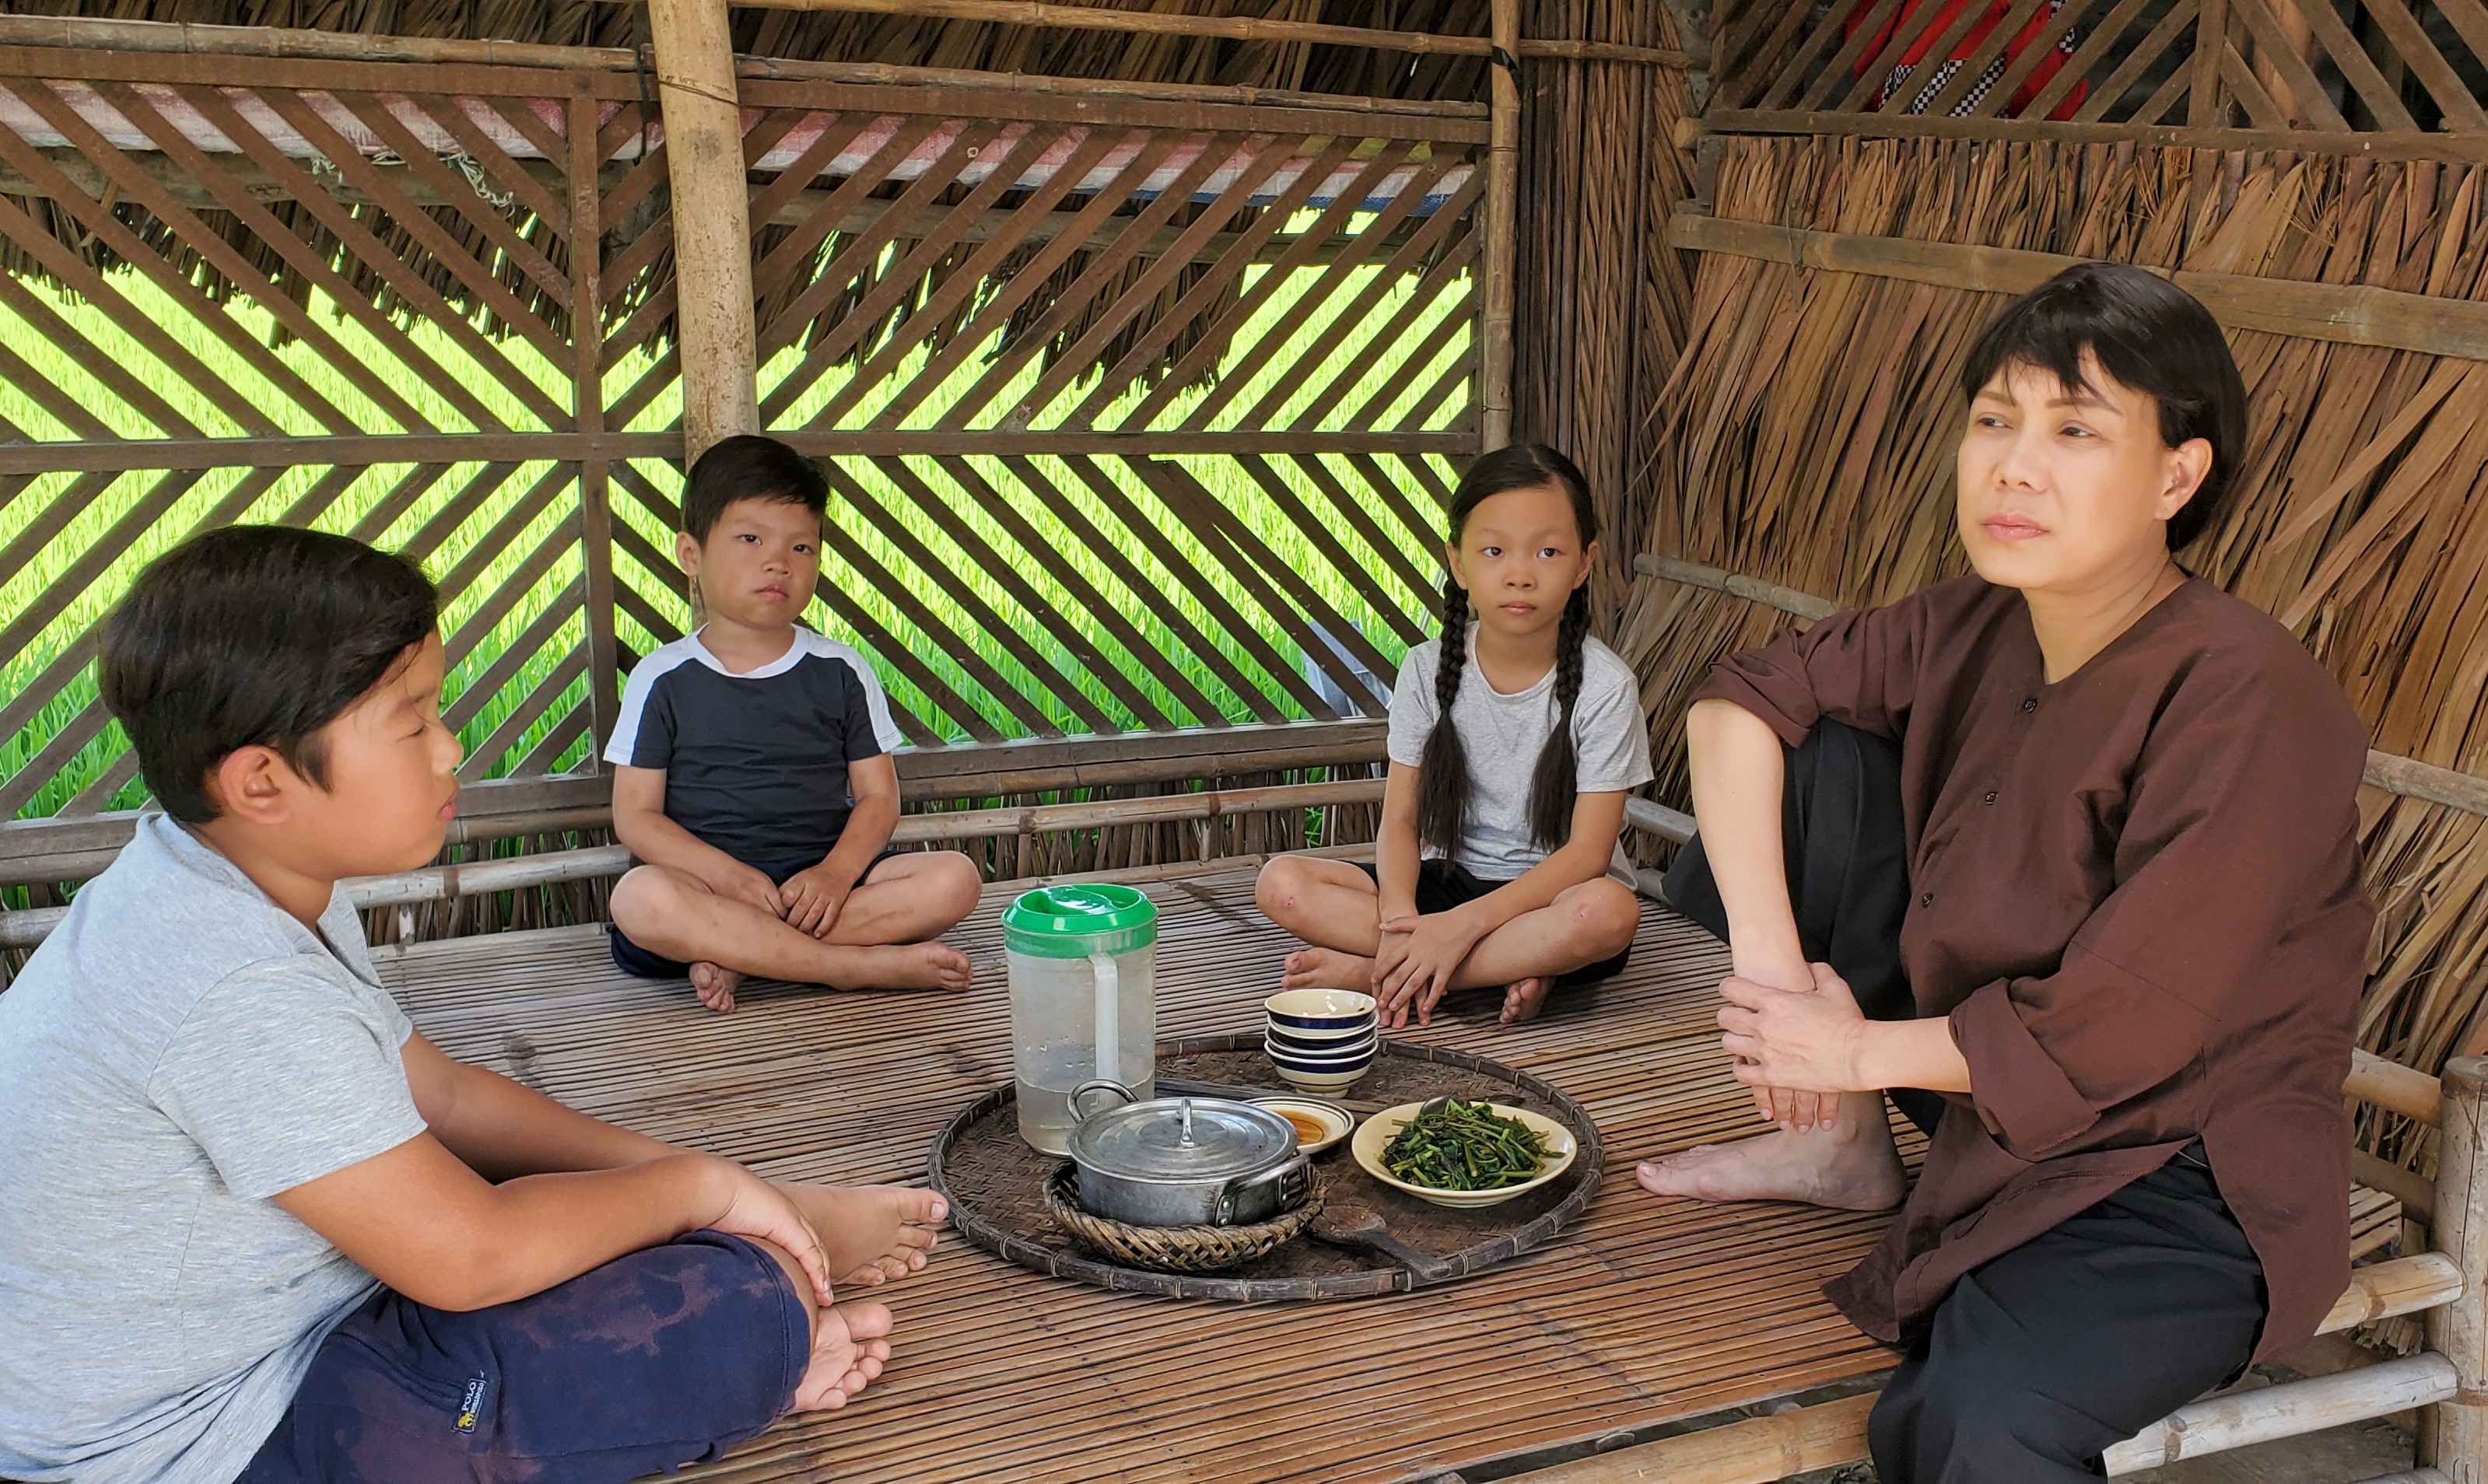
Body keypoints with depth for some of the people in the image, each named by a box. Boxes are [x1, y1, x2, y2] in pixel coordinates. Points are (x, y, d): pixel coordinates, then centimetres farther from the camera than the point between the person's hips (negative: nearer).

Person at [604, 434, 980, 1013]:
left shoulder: (841, 672, 8)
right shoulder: (663, 679, 4)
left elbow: (878, 795, 5)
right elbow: (636, 814, -1)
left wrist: (837, 873, -16)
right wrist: (729, 877, -18)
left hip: (825, 878, 2)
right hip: (711, 879, -2)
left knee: (953, 878, -22)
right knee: (639, 899, -35)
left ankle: (735, 953, -25)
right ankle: (869, 966, -30)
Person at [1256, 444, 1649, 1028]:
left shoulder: (1604, 685, -12)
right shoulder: (1429, 670, -3)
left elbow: (1588, 851, -16)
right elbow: (1401, 819, -3)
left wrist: (1464, 922, -27)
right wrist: (1401, 920, -25)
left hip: (1551, 892, -3)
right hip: (1448, 877, 3)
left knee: (1609, 913, -39)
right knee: (1281, 883, -18)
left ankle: (1370, 970, -28)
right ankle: (1506, 968, -23)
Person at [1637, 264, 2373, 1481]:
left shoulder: (2249, 705, -26)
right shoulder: (1977, 627, -6)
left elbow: (2112, 1031, -26)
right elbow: (1744, 697, 0)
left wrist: (1859, 1049, -13)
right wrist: (1770, 956, -13)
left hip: (2181, 1173, -7)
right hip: (1986, 1085, 7)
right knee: (1811, 760, -6)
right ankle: (1842, 1150, 7)